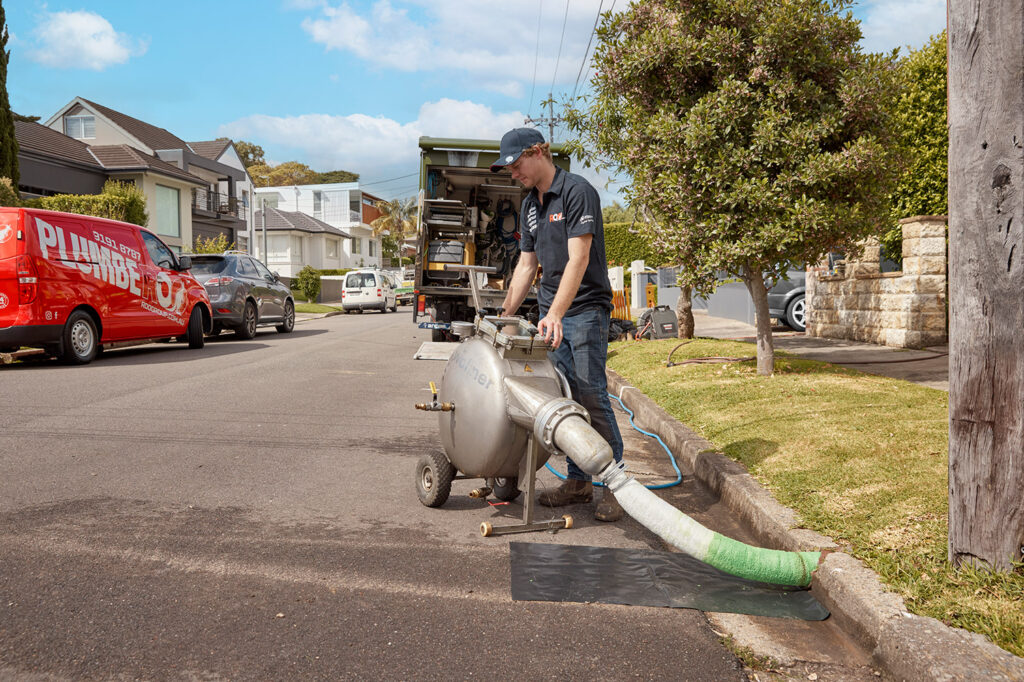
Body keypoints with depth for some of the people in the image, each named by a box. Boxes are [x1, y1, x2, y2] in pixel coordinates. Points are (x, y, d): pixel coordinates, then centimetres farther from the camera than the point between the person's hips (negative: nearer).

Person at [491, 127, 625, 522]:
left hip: (584, 311, -8)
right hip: (551, 315, 8)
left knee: (592, 398, -9)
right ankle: (578, 482, 15)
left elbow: (578, 259, -20)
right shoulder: (530, 206, 15)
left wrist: (556, 314, -29)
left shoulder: (577, 192, -11)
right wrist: (504, 315, 14)